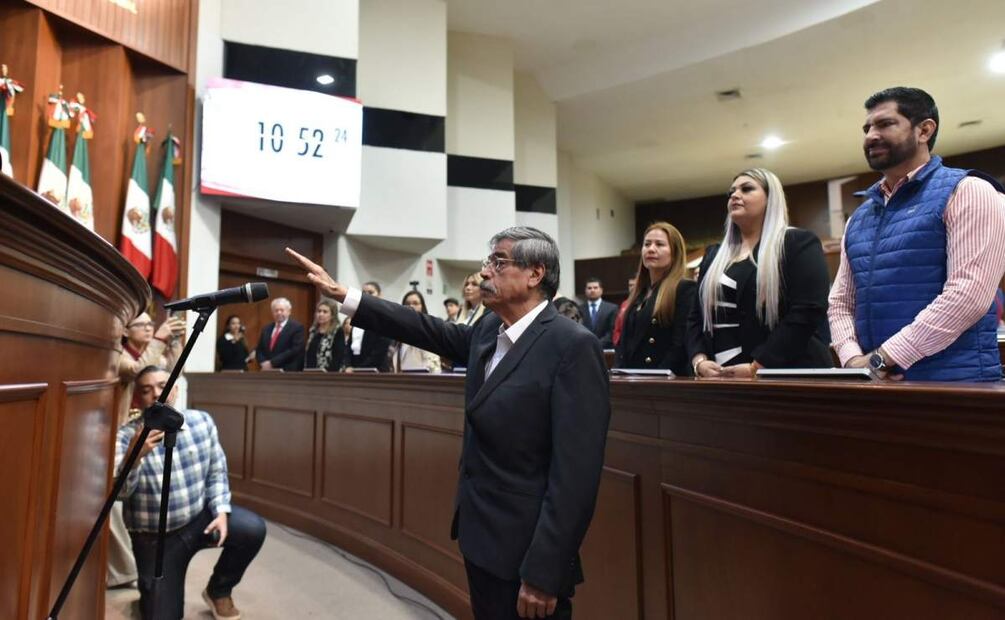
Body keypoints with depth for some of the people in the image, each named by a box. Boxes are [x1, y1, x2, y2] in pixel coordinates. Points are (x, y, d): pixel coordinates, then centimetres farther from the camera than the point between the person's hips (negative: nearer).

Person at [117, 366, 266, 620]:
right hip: (155, 537, -2)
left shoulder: (201, 421, -6)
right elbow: (118, 491, -28)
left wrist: (221, 512, -14)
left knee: (252, 529, -24)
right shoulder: (126, 436, -15)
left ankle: (218, 591, 5)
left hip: (200, 517, 2)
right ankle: (149, 591, 37)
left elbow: (217, 472, 0)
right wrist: (134, 454, -47)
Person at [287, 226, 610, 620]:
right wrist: (340, 293, 10)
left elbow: (576, 471, -23)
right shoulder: (489, 330, 4)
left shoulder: (573, 346, -20)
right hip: (481, 536, 8)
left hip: (524, 549, -7)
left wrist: (543, 574, -22)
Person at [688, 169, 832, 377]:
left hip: (783, 376, -5)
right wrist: (699, 360, -6)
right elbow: (696, 316, 12)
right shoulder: (714, 255, 16)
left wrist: (757, 368, -19)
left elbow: (807, 313, -13)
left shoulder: (799, 243, 0)